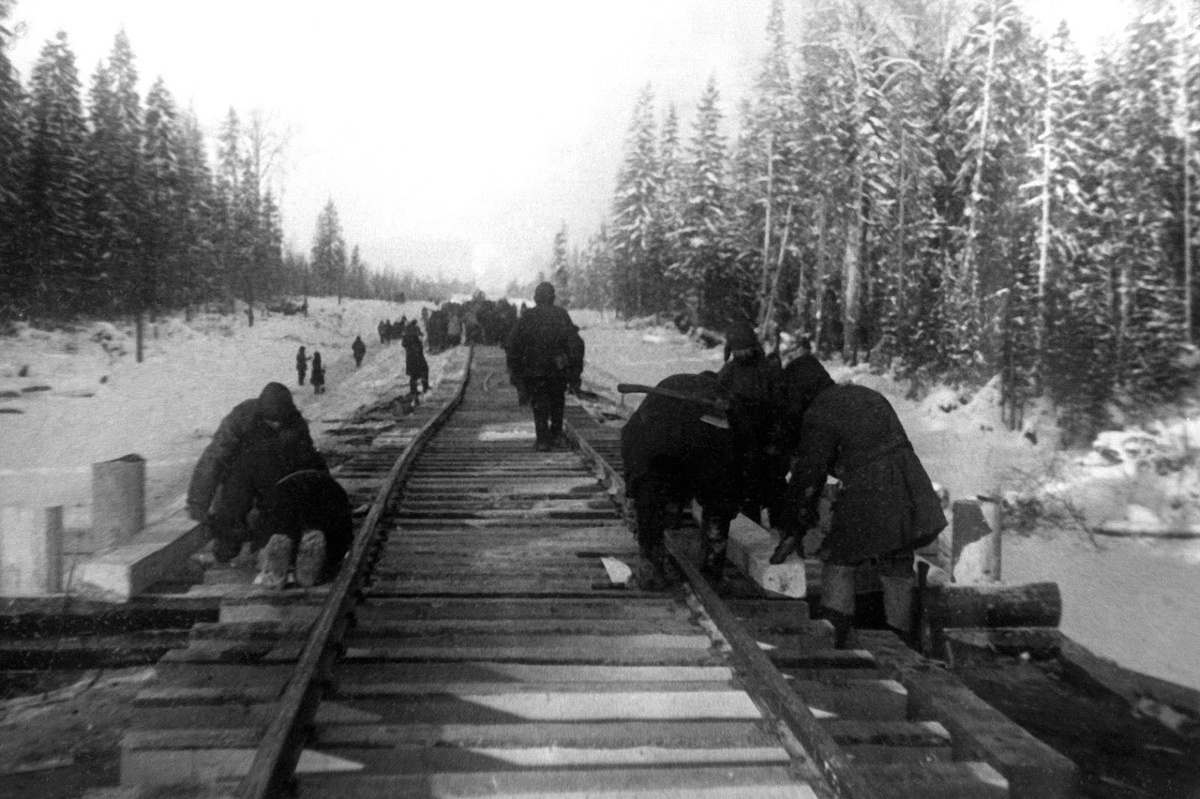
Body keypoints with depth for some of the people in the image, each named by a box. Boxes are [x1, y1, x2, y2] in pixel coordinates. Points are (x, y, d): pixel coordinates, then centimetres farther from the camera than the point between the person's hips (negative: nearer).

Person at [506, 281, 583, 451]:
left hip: (534, 371, -1)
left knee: (539, 404, 7)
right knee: (557, 401, 19)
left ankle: (542, 440, 0)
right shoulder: (562, 316, 3)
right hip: (559, 370, 1)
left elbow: (514, 346, 2)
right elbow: (575, 343, -1)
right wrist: (575, 370, 3)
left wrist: (515, 371, 8)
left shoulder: (526, 318, 3)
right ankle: (556, 435, 20)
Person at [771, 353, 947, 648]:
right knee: (897, 568, 19)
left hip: (869, 500, -7)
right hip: (911, 491, 7)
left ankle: (835, 624, 7)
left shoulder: (819, 416, -5)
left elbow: (808, 477, -5)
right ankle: (902, 634, 27)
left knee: (838, 560, 12)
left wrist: (793, 532, 1)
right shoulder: (866, 394, 18)